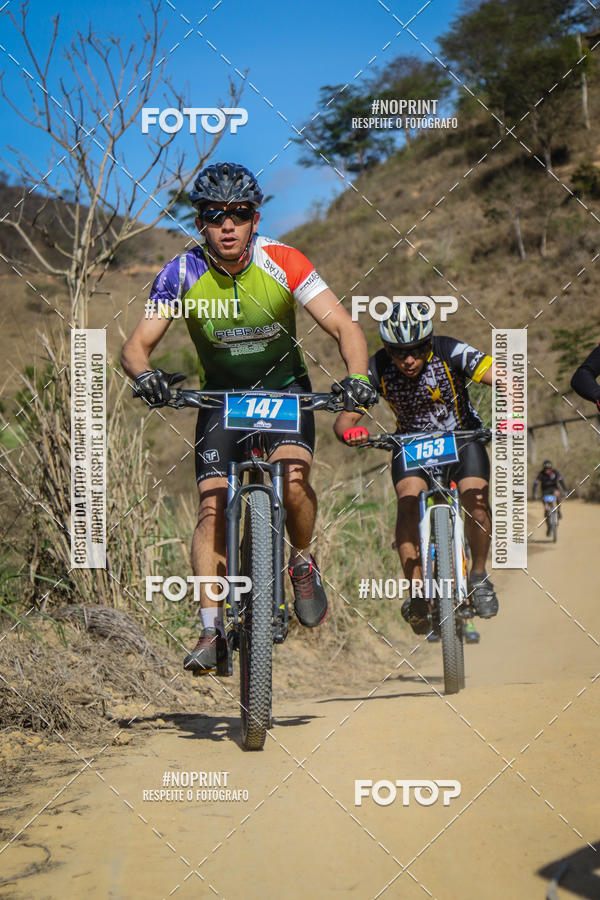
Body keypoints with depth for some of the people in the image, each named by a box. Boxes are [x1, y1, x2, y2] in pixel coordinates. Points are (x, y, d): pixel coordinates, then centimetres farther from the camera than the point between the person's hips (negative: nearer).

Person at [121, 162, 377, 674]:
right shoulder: (181, 274, -17)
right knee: (213, 507, -14)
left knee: (293, 482, -27)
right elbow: (136, 346, -18)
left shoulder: (282, 263, -20)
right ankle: (212, 630, -11)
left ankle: (302, 562, 3)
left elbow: (344, 327, -23)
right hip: (221, 395, 1)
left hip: (285, 386, -1)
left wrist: (357, 377, -43)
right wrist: (145, 375, -42)